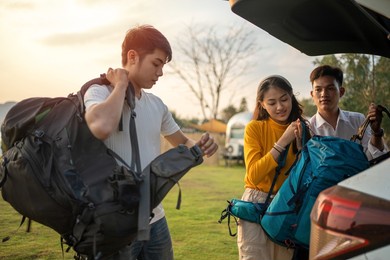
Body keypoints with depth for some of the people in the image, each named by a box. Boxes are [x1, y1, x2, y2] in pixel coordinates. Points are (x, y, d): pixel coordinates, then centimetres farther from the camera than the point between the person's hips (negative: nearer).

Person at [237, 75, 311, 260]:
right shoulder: (254, 128, -9)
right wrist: (283, 141, -21)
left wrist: (300, 145, -15)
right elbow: (254, 175, -18)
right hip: (257, 205, -3)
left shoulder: (302, 130, 2)